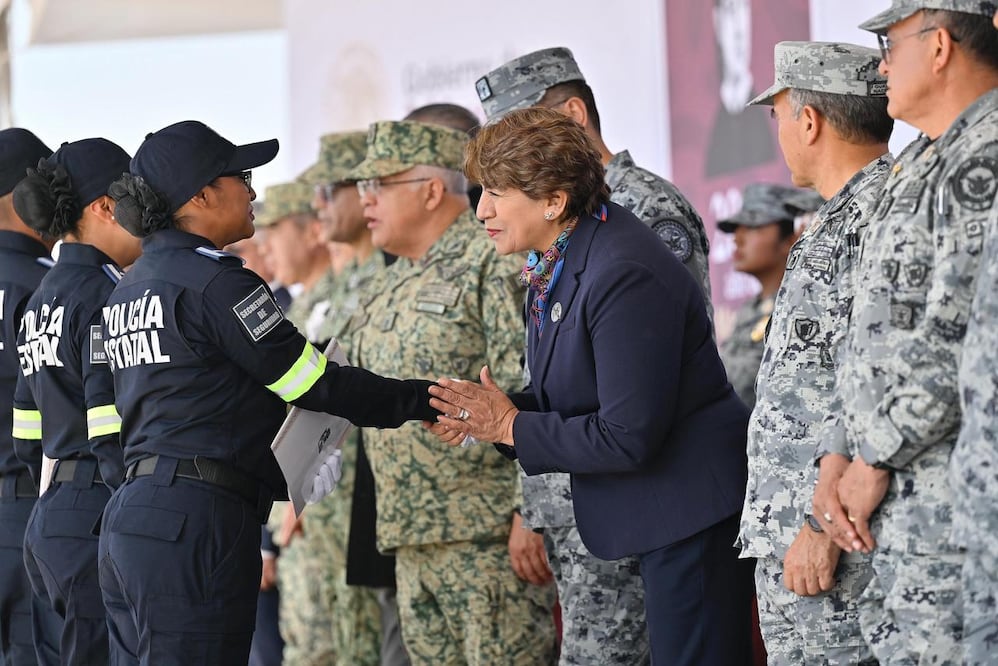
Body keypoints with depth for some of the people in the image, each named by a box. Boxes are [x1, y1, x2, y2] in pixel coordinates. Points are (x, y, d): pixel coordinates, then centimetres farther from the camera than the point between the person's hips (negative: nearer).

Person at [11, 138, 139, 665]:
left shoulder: (42, 298, 17)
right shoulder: (101, 294, -12)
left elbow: (28, 440, 19)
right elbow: (114, 434, -18)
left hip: (49, 517, 9)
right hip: (99, 518, -9)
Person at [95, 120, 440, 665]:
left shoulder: (130, 287, 18)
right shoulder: (214, 282, -9)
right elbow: (316, 385, -7)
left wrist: (291, 475, 17)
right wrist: (431, 400, 2)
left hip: (128, 518, 9)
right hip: (193, 524, -9)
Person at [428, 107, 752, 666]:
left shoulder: (625, 275, -24)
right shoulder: (556, 262, 7)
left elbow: (628, 437, -25)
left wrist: (511, 426, -15)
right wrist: (487, 415, -3)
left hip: (689, 508, -10)